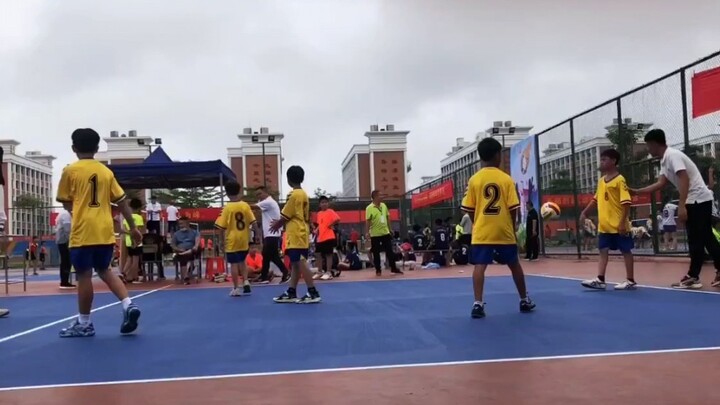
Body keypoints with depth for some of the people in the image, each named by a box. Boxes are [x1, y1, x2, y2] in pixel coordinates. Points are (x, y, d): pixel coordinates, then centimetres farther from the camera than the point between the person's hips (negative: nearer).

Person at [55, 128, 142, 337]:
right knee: (104, 270, 19)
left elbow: (66, 203, 6)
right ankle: (128, 304, 3)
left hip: (83, 232, -4)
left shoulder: (70, 170, -2)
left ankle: (84, 324, 13)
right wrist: (133, 227, 14)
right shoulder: (106, 171, 8)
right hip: (105, 231, 4)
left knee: (84, 275, 4)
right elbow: (122, 201, 8)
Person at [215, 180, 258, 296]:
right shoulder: (245, 205, -2)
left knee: (234, 264, 3)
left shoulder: (227, 207, -11)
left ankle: (236, 289, 7)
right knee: (242, 262, 21)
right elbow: (253, 222, -4)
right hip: (244, 239, 4)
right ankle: (246, 282, 8)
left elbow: (222, 226, -10)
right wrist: (250, 229, 11)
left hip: (232, 240, -4)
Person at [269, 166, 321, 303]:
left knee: (300, 263, -9)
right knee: (296, 264, 11)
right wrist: (280, 222, 21)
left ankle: (313, 293, -8)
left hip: (296, 235, -10)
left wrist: (277, 225, 8)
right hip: (300, 234, 10)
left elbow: (286, 215, -9)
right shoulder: (303, 194, 15)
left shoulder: (294, 195, -13)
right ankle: (291, 293, 16)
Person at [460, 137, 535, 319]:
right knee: (514, 265, 16)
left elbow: (469, 208, 2)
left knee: (480, 266, -4)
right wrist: (513, 227, 11)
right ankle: (524, 300, 29)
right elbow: (513, 208, -4)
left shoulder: (474, 179, -1)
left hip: (482, 232, 0)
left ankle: (478, 303, -16)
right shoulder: (506, 178, -3)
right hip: (504, 232, 1)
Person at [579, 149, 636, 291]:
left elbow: (626, 203, -16)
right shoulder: (601, 181, 12)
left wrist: (622, 222, -21)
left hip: (618, 225, -8)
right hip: (604, 225, 8)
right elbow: (596, 199, 23)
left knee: (626, 251, 4)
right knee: (603, 251, 5)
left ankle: (630, 281, 11)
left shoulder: (619, 180, -12)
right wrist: (584, 212, 16)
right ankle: (600, 280, 5)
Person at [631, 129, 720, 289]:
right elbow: (660, 184, 12)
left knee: (696, 240, -6)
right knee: (706, 238, 12)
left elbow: (684, 180, -24)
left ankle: (693, 276, -2)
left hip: (698, 199, -10)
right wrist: (636, 191, 10)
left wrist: (681, 206, -28)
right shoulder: (665, 161, 14)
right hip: (696, 201, 10)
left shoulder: (672, 155, -16)